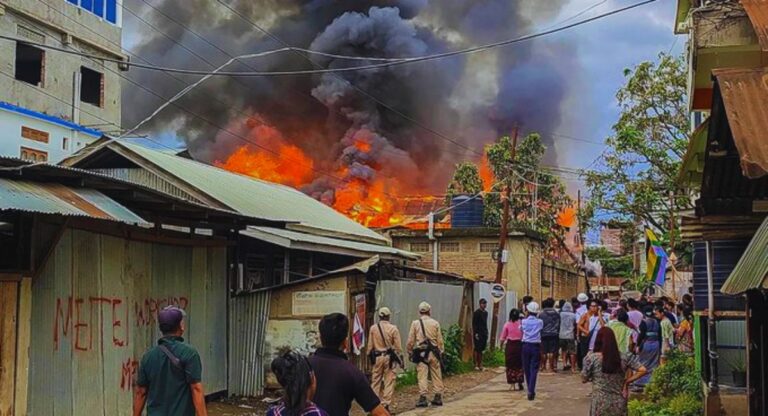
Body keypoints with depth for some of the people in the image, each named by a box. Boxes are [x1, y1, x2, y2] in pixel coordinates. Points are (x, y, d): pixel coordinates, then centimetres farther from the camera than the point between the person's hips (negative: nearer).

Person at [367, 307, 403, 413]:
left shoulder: (373, 328, -2)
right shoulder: (393, 328, -6)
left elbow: (370, 345, 3)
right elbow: (398, 346, -4)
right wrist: (400, 359, 5)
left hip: (377, 357, 2)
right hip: (389, 357, -2)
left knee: (376, 381, 10)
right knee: (389, 381, 4)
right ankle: (386, 404, 3)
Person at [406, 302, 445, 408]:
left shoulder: (415, 323, -1)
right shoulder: (435, 323, 2)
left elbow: (410, 341, 0)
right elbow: (440, 340, 3)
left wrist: (410, 352, 10)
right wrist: (441, 352, 12)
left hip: (421, 353, -1)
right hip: (433, 352, 1)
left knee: (422, 376, -1)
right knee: (436, 375, 10)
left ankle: (423, 398, -6)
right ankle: (438, 397, 14)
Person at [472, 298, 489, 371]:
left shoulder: (486, 313, 14)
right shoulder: (476, 313, -7)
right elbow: (474, 324, -10)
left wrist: (486, 332, 14)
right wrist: (475, 333, -16)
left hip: (484, 334, 7)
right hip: (478, 334, -7)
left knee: (482, 349, 6)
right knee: (477, 349, -5)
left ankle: (480, 364, 9)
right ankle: (476, 365, -2)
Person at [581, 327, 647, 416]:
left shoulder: (592, 358, -10)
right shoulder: (624, 358, -1)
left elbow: (584, 379, 0)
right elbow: (643, 370, -3)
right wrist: (626, 382, 2)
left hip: (600, 405, -3)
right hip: (619, 404, 3)